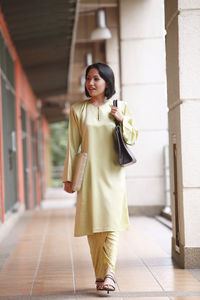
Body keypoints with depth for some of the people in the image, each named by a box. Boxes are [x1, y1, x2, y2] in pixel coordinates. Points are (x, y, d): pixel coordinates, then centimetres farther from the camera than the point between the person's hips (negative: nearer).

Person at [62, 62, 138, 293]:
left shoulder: (120, 107, 8)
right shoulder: (77, 110, 6)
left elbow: (133, 138, 12)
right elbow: (73, 145, 7)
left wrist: (122, 120, -7)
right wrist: (68, 177, 3)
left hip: (113, 173, 0)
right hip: (89, 174, 0)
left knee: (112, 222, -12)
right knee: (92, 225, -1)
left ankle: (109, 273, -17)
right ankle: (100, 276, 7)